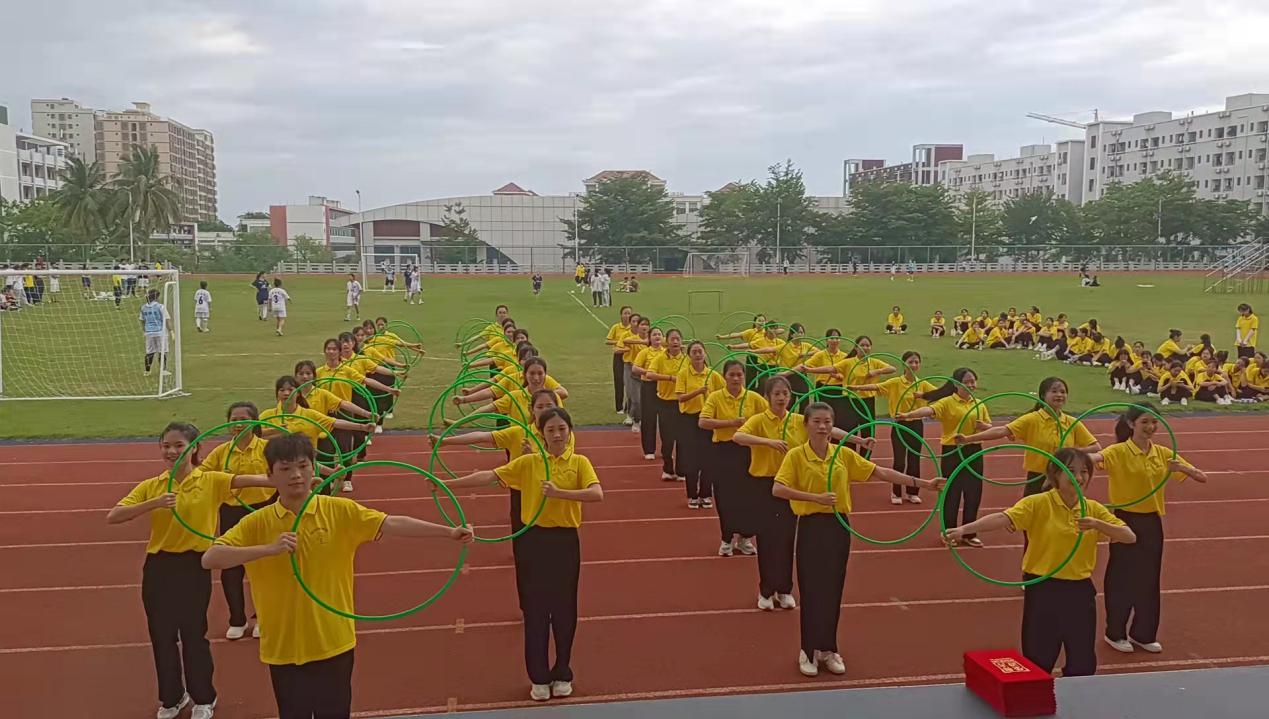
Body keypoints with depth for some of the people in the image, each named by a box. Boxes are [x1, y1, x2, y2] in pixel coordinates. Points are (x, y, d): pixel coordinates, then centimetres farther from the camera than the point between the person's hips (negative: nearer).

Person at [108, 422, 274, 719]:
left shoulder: (211, 481, -6)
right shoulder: (151, 486, 2)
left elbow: (249, 479, -23)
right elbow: (112, 517, -8)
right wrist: (154, 503, -23)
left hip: (194, 565, -3)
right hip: (159, 566, 3)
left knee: (193, 633, 7)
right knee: (162, 634, 13)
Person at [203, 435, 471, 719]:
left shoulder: (340, 511, -6)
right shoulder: (256, 523, -4)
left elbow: (393, 523, -15)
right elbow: (210, 559, -13)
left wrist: (449, 532, -25)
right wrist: (268, 549, -26)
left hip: (334, 644, 0)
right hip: (283, 648, 0)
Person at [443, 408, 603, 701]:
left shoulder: (579, 462, -2)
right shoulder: (528, 463, 0)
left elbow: (597, 494, -18)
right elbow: (490, 476, -7)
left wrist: (559, 492, -28)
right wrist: (448, 483, -16)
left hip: (565, 541, -1)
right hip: (533, 540, 1)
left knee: (564, 608, 8)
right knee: (534, 608, 6)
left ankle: (562, 674, 26)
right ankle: (539, 677, 20)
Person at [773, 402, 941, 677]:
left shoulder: (844, 455, 3)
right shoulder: (796, 455, -8)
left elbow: (882, 473, 4)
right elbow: (777, 490, -20)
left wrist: (922, 483, 0)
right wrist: (816, 497, -26)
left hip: (838, 527, 4)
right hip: (811, 528, -4)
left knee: (833, 589, 10)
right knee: (811, 589, 1)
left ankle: (828, 649, 24)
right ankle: (809, 650, 16)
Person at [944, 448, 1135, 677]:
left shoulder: (1094, 509, 4)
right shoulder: (1038, 503, -11)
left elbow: (1130, 537, -1)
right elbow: (1003, 518, -26)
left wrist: (1097, 524, -20)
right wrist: (964, 529, -42)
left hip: (1080, 591, 4)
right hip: (1043, 590, -4)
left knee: (1083, 666, 13)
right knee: (1038, 664, 6)